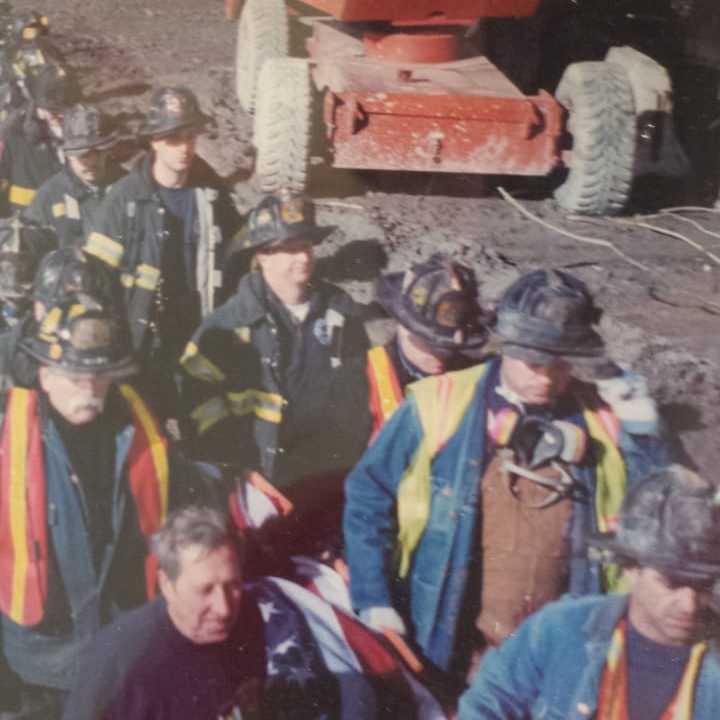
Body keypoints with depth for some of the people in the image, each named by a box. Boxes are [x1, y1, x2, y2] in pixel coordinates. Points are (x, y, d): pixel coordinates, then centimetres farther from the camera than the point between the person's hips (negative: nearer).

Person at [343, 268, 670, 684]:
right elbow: (368, 496, -2)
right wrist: (374, 602, -6)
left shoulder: (600, 418, -3)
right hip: (445, 646, -1)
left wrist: (643, 435, -13)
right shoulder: (441, 406, -9)